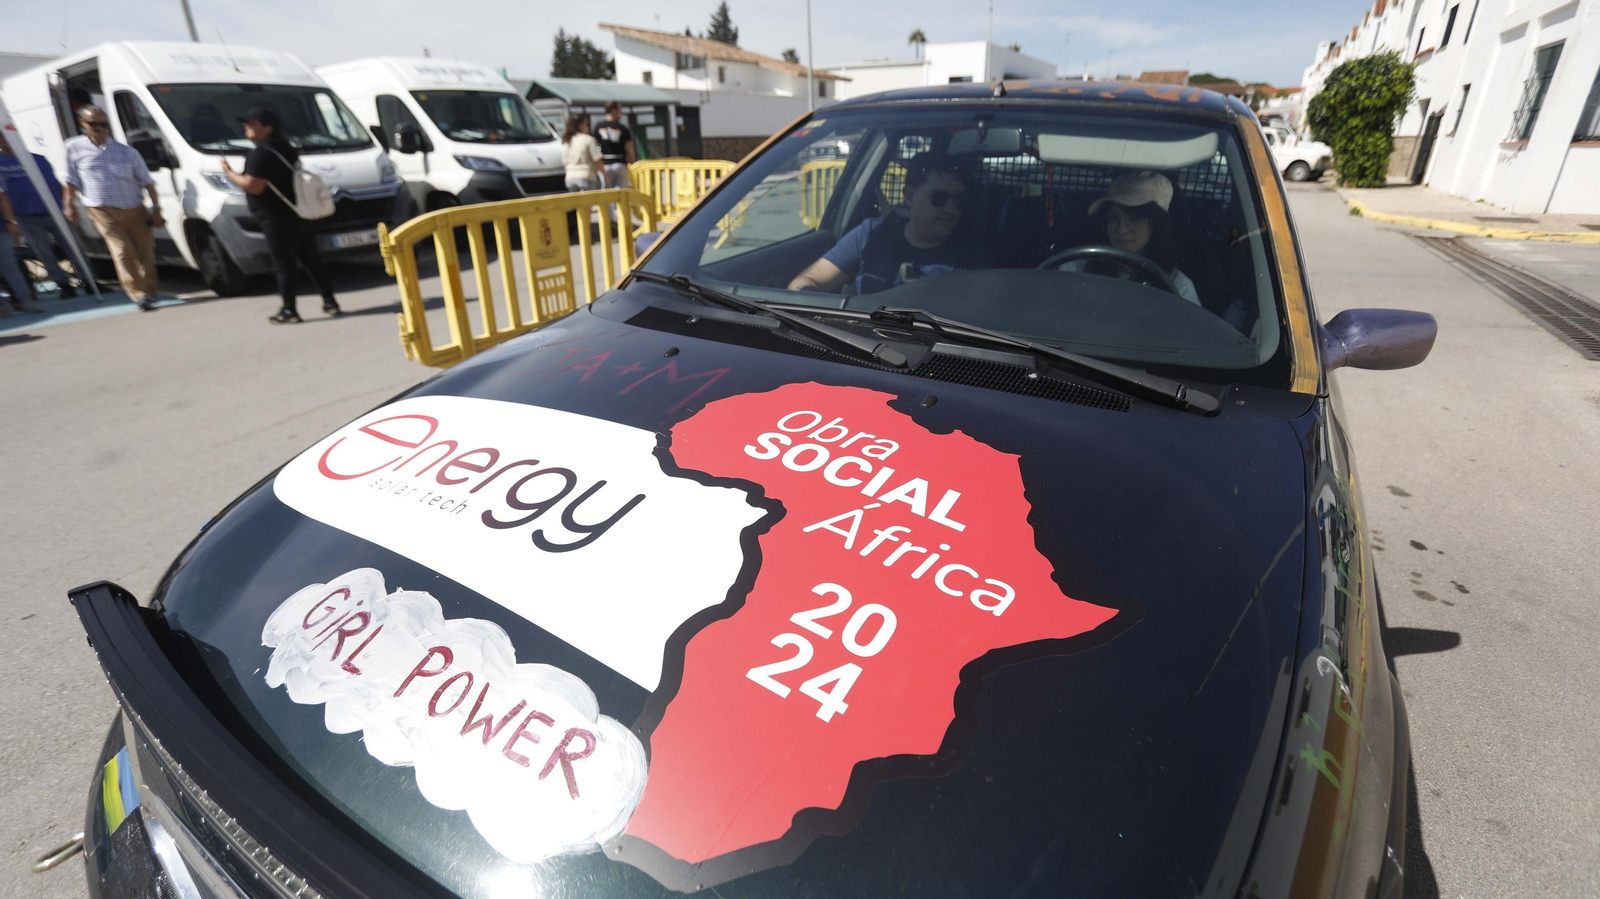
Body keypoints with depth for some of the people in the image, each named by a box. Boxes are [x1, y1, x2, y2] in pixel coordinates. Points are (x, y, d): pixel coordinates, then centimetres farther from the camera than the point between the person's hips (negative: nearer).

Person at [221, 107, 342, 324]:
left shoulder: (260, 154, -15)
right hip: (300, 213, 8)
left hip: (278, 218, -8)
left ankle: (289, 310, 1)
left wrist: (230, 173, -5)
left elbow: (253, 186, -20)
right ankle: (329, 301, 11)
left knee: (283, 263, -3)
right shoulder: (285, 146, 13)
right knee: (311, 258, 10)